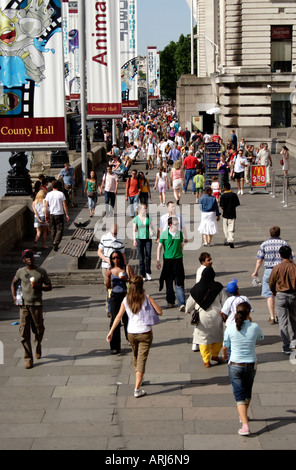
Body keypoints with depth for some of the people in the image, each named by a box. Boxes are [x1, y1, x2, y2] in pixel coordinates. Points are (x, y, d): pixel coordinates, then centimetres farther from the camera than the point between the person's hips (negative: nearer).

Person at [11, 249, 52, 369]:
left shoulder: (41, 272, 0)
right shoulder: (20, 272, 5)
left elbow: (49, 287, 5)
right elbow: (14, 283, 21)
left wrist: (39, 287, -14)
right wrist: (14, 297, 7)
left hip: (37, 305, -1)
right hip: (24, 305, 1)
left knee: (39, 330, 8)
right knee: (24, 332, -5)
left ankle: (38, 346, 42)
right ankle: (28, 358, 1)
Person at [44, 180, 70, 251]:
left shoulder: (48, 194, 0)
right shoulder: (61, 194, -8)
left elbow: (46, 206, 1)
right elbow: (64, 205, -7)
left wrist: (46, 216, 9)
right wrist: (67, 215, 0)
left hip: (51, 214, 3)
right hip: (59, 214, -3)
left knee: (53, 229, 15)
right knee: (60, 230, -1)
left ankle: (54, 243, 20)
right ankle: (56, 243, -19)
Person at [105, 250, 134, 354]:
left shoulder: (127, 268, 0)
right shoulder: (109, 270, 6)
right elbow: (107, 286, 4)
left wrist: (126, 279, -20)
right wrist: (108, 277, -13)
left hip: (126, 295, -1)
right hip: (115, 296, 1)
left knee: (127, 319, 8)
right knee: (115, 320, -6)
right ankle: (115, 347, -4)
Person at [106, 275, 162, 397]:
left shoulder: (126, 300, -1)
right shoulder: (147, 298, -9)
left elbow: (119, 316, -4)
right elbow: (159, 312, -9)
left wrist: (111, 331, -1)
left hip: (131, 333, 4)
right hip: (145, 333, -3)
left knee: (135, 357, 25)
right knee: (142, 360, -1)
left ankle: (138, 381, 45)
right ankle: (137, 389, -8)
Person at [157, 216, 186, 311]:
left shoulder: (180, 233, 3)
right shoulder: (164, 234, -4)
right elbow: (159, 247, 1)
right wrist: (158, 260, -1)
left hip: (178, 260, 1)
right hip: (167, 260, -1)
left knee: (179, 283, -5)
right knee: (169, 282, 10)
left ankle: (181, 304, -11)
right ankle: (170, 301, 26)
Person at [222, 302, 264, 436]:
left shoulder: (230, 328, -10)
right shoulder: (255, 327, -9)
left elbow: (225, 347, 2)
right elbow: (261, 338, 14)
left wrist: (224, 355, 25)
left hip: (235, 365, -2)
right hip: (251, 365, 2)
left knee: (239, 395, 2)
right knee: (247, 391, 25)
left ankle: (245, 425, -11)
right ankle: (244, 416, 45)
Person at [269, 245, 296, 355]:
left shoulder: (277, 268, -10)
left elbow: (271, 283, 0)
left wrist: (275, 293, 19)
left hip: (281, 296, -2)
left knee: (283, 322, 3)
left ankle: (286, 347, 0)